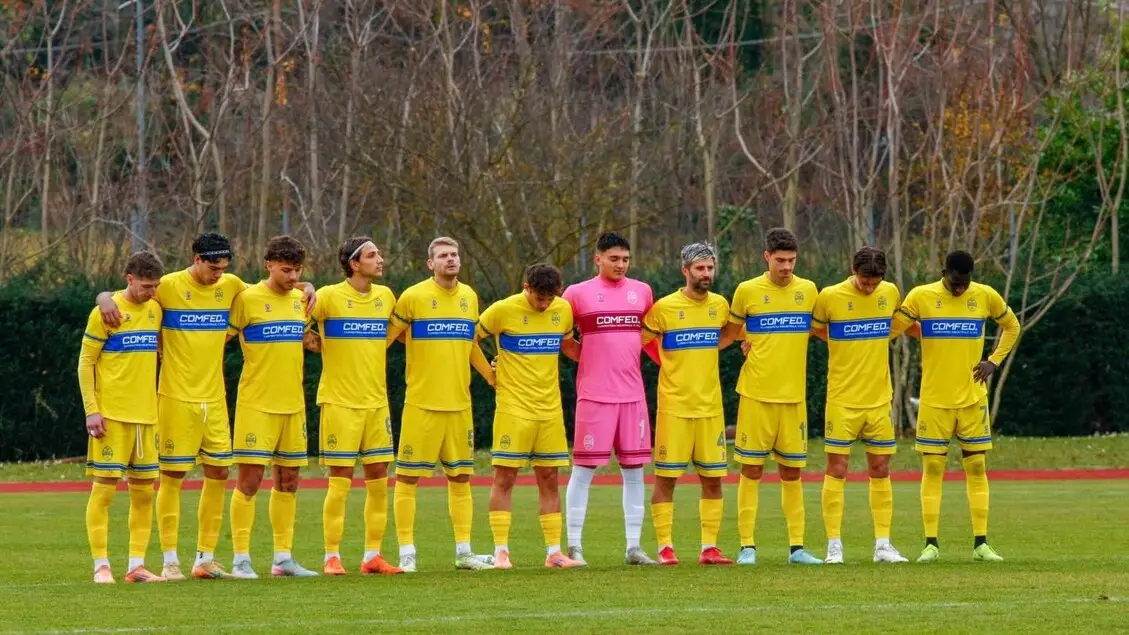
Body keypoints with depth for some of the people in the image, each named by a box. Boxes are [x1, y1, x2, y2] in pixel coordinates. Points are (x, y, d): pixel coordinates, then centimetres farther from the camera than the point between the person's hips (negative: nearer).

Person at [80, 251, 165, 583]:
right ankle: (101, 566, -3)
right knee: (105, 488, -5)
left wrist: (159, 404, 14)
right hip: (111, 415, -6)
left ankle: (136, 565, 11)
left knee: (144, 492, 6)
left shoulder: (154, 310, 10)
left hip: (146, 415, 6)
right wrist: (92, 410, -13)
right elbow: (85, 362, -6)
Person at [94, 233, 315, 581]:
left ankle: (206, 558, 15)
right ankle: (170, 561, 4)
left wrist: (305, 287, 8)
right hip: (177, 397, -5)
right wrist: (105, 299, -24)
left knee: (218, 473, 6)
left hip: (215, 398, 5)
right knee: (173, 475, -1)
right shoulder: (169, 286, -8)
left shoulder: (230, 286, 6)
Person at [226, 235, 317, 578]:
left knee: (288, 480, 9)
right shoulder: (248, 299, -8)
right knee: (250, 479, -7)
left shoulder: (300, 300, 10)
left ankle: (283, 557, 15)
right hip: (256, 404, -6)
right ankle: (241, 559, -3)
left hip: (293, 404, 6)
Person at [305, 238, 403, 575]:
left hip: (376, 401, 5)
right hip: (339, 401, -5)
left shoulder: (386, 297, 9)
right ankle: (332, 557, 2)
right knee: (340, 481, -4)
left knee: (378, 481, 5)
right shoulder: (329, 296, -8)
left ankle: (372, 556, 12)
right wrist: (315, 344, -5)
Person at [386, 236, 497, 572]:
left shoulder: (469, 297, 10)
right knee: (408, 476, -3)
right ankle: (406, 553, 2)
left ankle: (464, 551, 15)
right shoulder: (413, 297, -6)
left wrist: (490, 374, 22)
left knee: (460, 477, 8)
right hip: (421, 403, -5)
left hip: (459, 403, 5)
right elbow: (386, 338, -2)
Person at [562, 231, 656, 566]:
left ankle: (633, 547, 9)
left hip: (632, 394, 4)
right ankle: (574, 546, 1)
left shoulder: (642, 292, 11)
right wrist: (585, 356, -1)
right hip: (594, 394, -4)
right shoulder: (578, 293, -1)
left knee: (634, 469, 5)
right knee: (584, 467, -3)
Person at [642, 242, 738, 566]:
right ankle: (665, 548, 3)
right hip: (673, 405, -4)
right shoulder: (664, 307, -6)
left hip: (710, 406, 4)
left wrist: (738, 337, 15)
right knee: (666, 477, -2)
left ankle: (709, 548, 10)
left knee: (713, 478, 4)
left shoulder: (720, 305, 8)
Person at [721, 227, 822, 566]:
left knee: (792, 471, 6)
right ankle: (747, 546, 2)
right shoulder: (747, 291, -1)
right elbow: (730, 332, 13)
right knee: (751, 469, -1)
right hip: (756, 394, -2)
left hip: (794, 395, 2)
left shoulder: (808, 290, 7)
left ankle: (797, 547, 10)